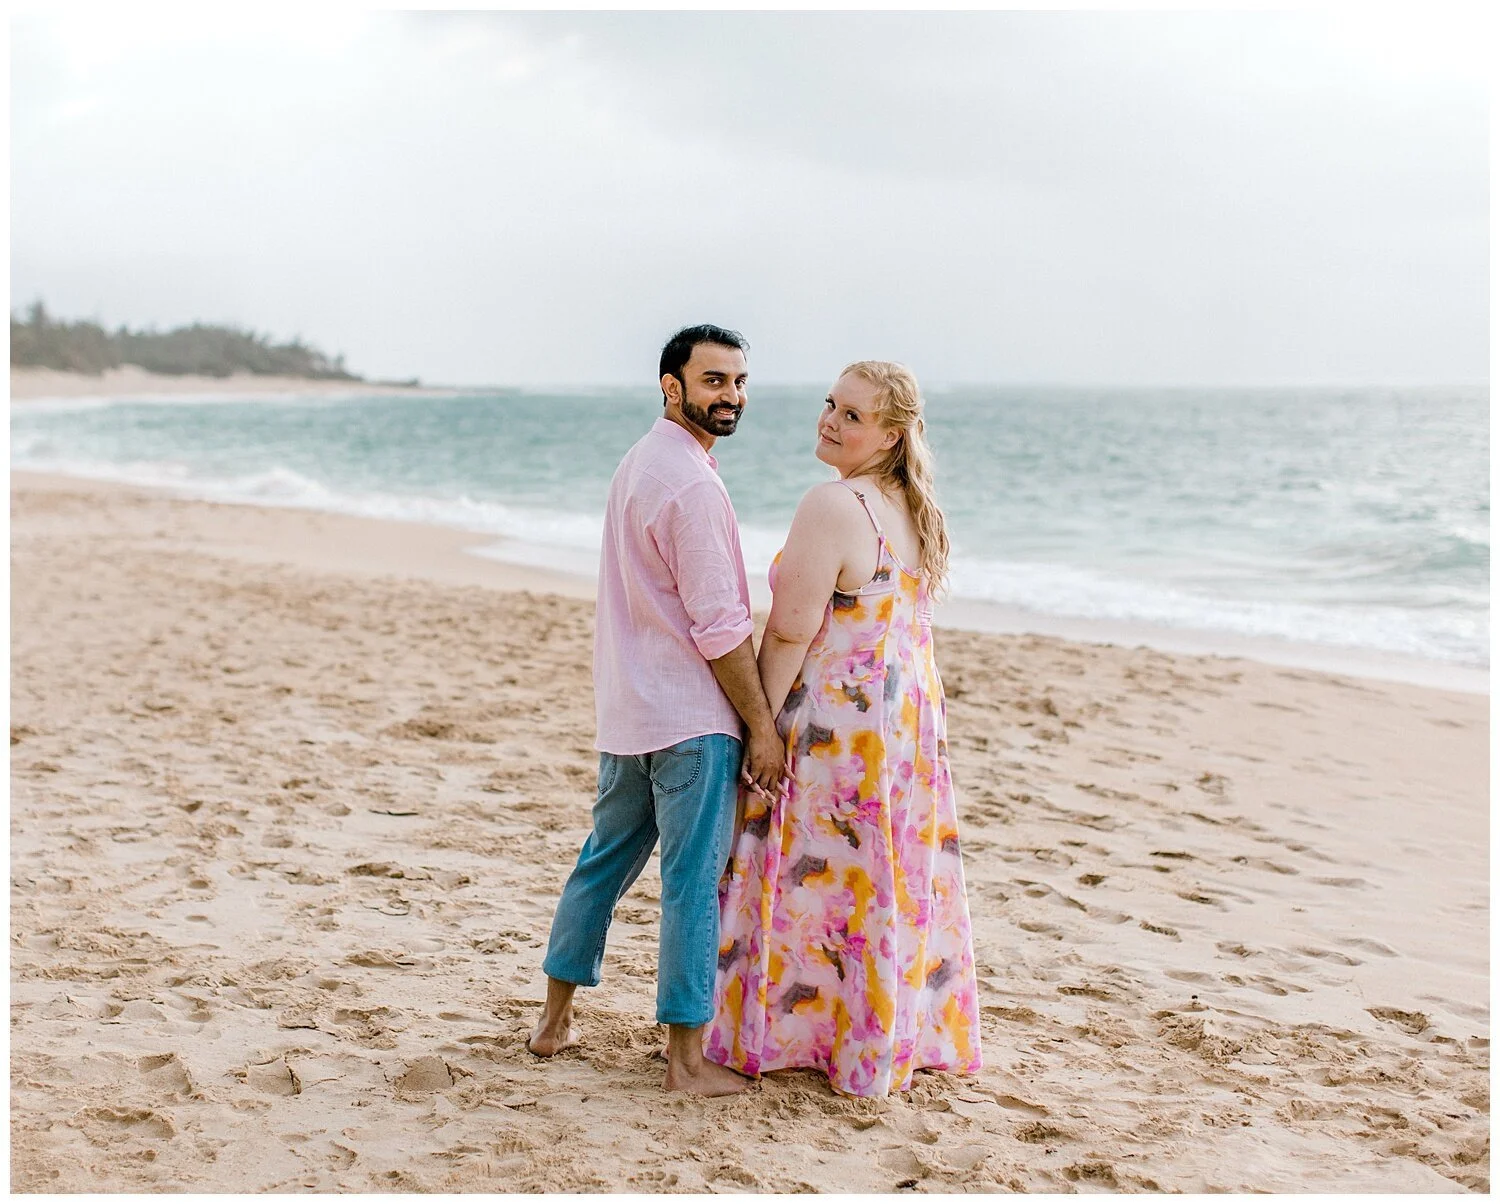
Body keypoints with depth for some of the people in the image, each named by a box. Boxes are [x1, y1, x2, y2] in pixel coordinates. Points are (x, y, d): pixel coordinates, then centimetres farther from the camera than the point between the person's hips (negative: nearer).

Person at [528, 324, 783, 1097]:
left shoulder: (638, 464, 13)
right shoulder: (691, 482, -17)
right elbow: (719, 624, -19)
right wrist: (763, 725, -13)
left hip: (626, 711, 10)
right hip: (692, 715, -9)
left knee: (606, 858, 18)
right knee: (693, 880, -2)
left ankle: (555, 1020, 28)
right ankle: (687, 1056, 6)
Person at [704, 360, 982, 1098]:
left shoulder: (833, 506, -19)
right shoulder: (915, 510, 8)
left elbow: (790, 633, -19)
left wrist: (759, 726, -10)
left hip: (836, 723, -8)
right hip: (912, 716, 8)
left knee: (818, 878, 4)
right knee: (896, 879, 15)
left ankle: (791, 1034, 16)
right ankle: (902, 1038, 25)